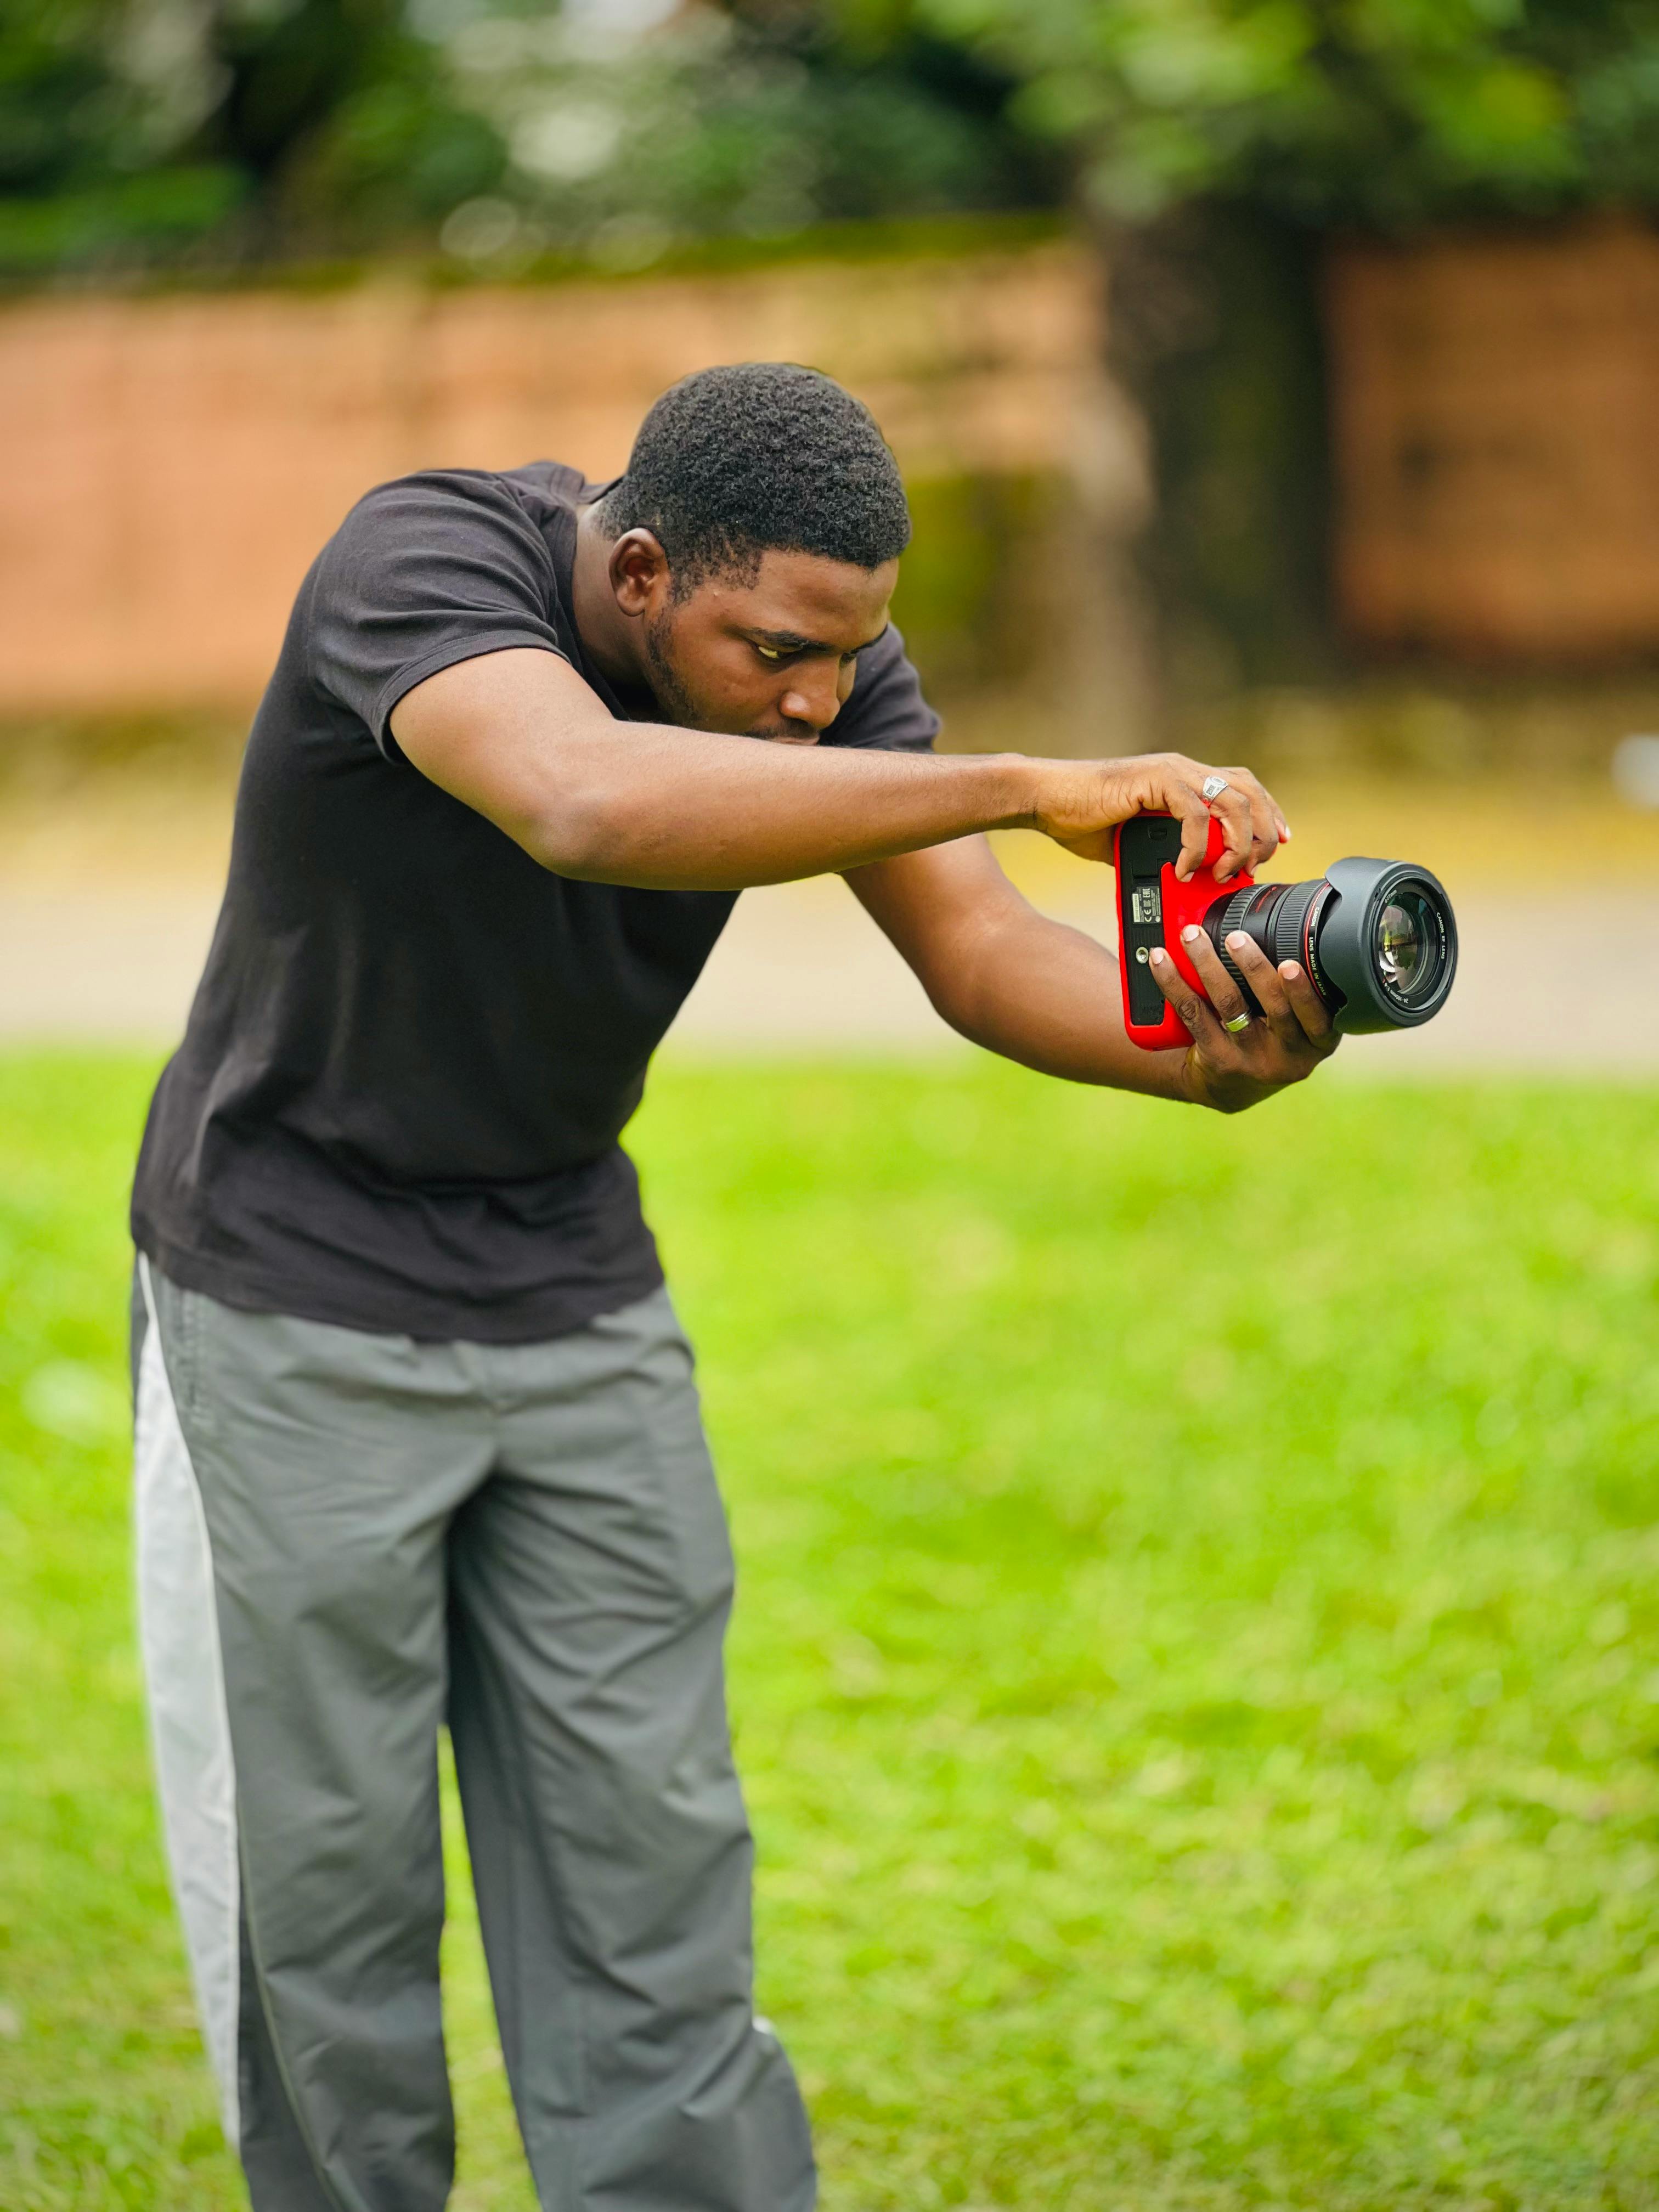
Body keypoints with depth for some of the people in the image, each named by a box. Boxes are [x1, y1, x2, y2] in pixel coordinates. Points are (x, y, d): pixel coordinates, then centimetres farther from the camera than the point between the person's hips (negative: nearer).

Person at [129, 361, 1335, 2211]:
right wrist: (1030, 788, -52)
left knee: (646, 1855, 4)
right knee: (323, 1881, 3)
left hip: (574, 1288, 5)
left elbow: (978, 952, -19)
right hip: (297, 1303, -5)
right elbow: (590, 806, -49)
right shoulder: (415, 568, -28)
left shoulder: (818, 645, -9)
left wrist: (1200, 1054, -41)